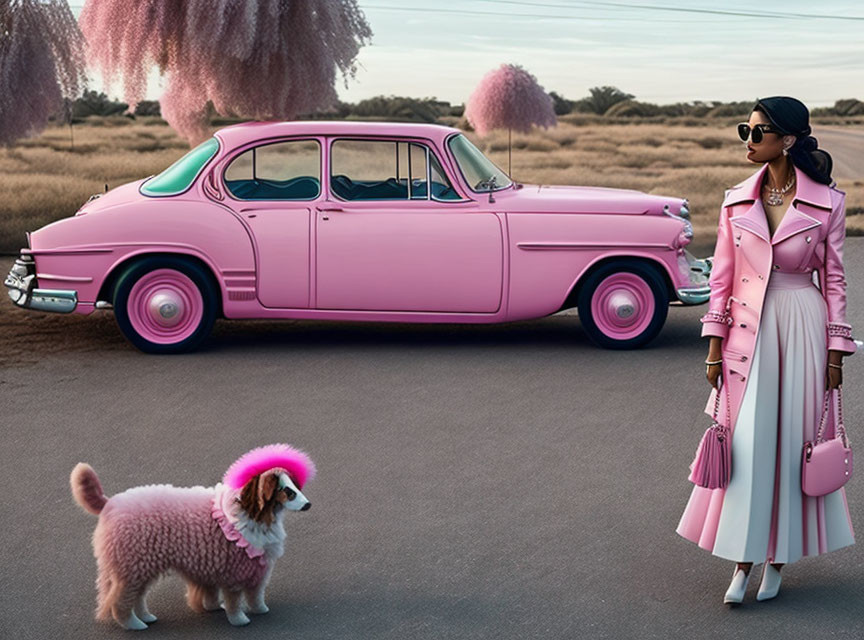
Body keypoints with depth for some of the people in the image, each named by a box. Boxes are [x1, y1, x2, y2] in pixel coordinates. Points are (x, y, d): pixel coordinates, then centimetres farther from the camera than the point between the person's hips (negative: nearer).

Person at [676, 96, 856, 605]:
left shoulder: (827, 202, -4)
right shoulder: (737, 201, 3)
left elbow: (834, 278, 0)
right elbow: (723, 275, 6)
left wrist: (835, 351, -1)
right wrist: (714, 346, 2)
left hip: (802, 329, -2)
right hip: (748, 329, 2)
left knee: (794, 441, 5)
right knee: (748, 443, 0)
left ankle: (779, 558, 19)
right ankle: (744, 560, 8)